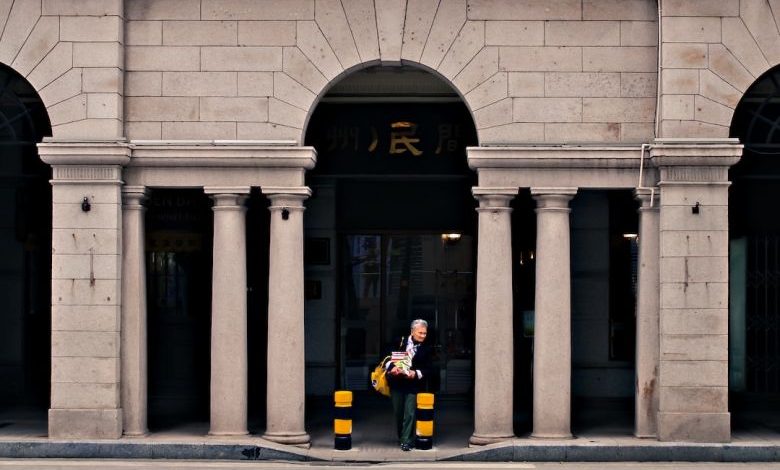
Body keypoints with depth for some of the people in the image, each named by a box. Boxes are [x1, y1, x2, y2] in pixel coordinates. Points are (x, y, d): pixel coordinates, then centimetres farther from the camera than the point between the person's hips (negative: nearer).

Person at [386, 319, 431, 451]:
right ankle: (401, 437, 30)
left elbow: (427, 369, -2)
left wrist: (416, 373, -20)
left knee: (409, 414, -9)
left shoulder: (426, 349, 0)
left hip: (413, 385, -2)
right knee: (398, 413, 12)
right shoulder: (399, 342, 2)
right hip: (397, 383, 2)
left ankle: (407, 441, -3)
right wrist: (392, 366, -19)